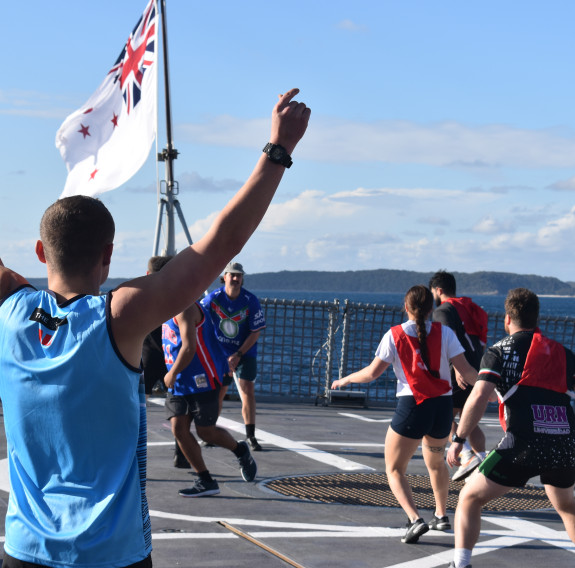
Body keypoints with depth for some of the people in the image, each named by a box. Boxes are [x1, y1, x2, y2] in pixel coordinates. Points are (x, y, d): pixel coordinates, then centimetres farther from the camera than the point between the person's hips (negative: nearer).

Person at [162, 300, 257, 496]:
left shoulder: (185, 308, -17)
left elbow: (189, 347, -25)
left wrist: (172, 374, -18)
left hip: (200, 380, -9)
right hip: (179, 382, 9)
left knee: (206, 432, 0)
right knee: (178, 429, -1)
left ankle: (240, 451, 29)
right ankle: (206, 482, 5)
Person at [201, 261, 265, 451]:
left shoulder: (250, 301, -14)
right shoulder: (213, 298, -10)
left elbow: (256, 332, -10)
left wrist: (238, 355, -15)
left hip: (245, 352, -1)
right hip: (221, 353, 1)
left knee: (248, 391, -12)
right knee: (217, 392, 4)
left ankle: (250, 436, -5)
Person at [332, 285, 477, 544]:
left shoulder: (394, 335, -3)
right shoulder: (444, 332, -1)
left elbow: (372, 373, -1)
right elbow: (465, 370, -4)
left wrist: (346, 379, 17)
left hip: (412, 407, -3)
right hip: (442, 406, 3)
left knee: (394, 469, 7)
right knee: (435, 462, 29)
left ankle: (415, 520, -14)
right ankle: (441, 516, 38)